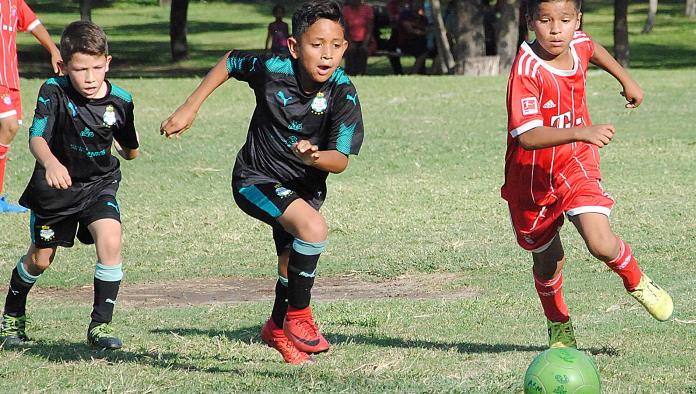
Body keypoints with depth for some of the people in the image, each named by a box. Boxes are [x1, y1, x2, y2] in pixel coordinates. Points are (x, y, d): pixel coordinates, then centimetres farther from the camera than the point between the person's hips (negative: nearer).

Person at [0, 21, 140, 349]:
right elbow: (36, 138, -36)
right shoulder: (54, 92, -22)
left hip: (99, 183, 1)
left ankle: (100, 324, -10)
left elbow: (130, 152, 4)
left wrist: (127, 143, -12)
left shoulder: (120, 101, -15)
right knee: (40, 258, 14)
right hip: (54, 186, -1)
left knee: (110, 241, -24)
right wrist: (51, 163, -50)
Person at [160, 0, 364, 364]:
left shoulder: (343, 95, -21)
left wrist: (315, 157, -45)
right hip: (256, 179, -4)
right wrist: (189, 108, -1)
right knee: (314, 228, -28)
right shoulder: (273, 69, -23)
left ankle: (277, 329, 49)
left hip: (304, 186, 4)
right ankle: (298, 316, -12)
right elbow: (230, 61, -2)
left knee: (292, 263, 21)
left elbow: (340, 160, -23)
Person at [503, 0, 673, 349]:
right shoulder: (526, 71, -27)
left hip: (576, 163, 2)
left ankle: (636, 282, 12)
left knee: (601, 243, -20)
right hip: (531, 174, -2)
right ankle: (559, 325, 41)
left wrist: (625, 79, 26)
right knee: (548, 260, 14)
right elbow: (527, 137, -37)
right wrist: (581, 132, -48)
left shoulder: (578, 45, -10)